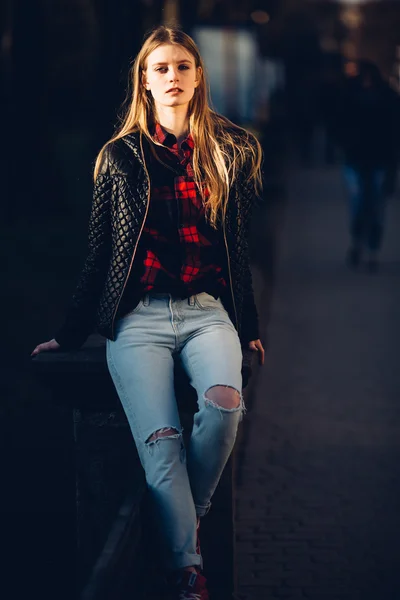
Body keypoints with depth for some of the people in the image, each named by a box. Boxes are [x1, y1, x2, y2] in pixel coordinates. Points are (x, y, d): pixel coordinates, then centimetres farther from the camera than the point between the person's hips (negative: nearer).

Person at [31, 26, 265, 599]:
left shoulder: (231, 151, 11)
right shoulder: (120, 157, 9)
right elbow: (100, 254, 13)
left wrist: (249, 327, 20)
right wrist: (70, 333, 14)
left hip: (207, 310, 1)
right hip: (139, 317, -1)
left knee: (224, 402, -30)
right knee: (160, 441, -22)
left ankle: (188, 513, -5)